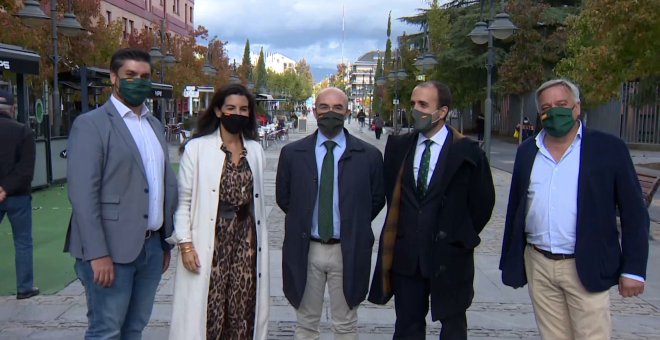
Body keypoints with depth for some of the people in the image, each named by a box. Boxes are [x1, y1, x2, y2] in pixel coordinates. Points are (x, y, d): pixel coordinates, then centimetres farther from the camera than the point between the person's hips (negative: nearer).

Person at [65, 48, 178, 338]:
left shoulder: (155, 126, 14)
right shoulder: (91, 124, -7)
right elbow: (82, 193, -14)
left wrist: (165, 241, 13)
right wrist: (98, 254, -18)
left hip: (152, 247, 6)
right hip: (111, 249, -6)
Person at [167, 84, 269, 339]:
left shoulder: (256, 150, 8)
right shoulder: (197, 148, -4)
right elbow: (183, 200, -3)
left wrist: (260, 240, 12)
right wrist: (185, 243, -10)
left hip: (246, 239, 4)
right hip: (210, 241, -3)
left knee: (242, 311, 7)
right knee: (207, 311, 0)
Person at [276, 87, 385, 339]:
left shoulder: (369, 155, -4)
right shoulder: (292, 153, -1)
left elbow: (377, 200, 6)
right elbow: (283, 197, 9)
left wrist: (353, 226, 4)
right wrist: (303, 220, 6)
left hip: (348, 251, -1)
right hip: (304, 250, 1)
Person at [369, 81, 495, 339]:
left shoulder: (467, 151, -10)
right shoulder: (398, 146, 2)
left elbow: (482, 201, -2)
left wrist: (463, 237, 2)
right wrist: (404, 227, 9)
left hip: (450, 255, -3)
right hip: (406, 254, 3)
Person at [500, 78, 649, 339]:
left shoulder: (609, 148, -3)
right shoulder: (527, 151, 8)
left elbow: (634, 213, -3)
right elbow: (515, 208, 11)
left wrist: (633, 270, -7)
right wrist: (509, 261, 11)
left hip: (587, 269, -3)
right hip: (538, 266, 4)